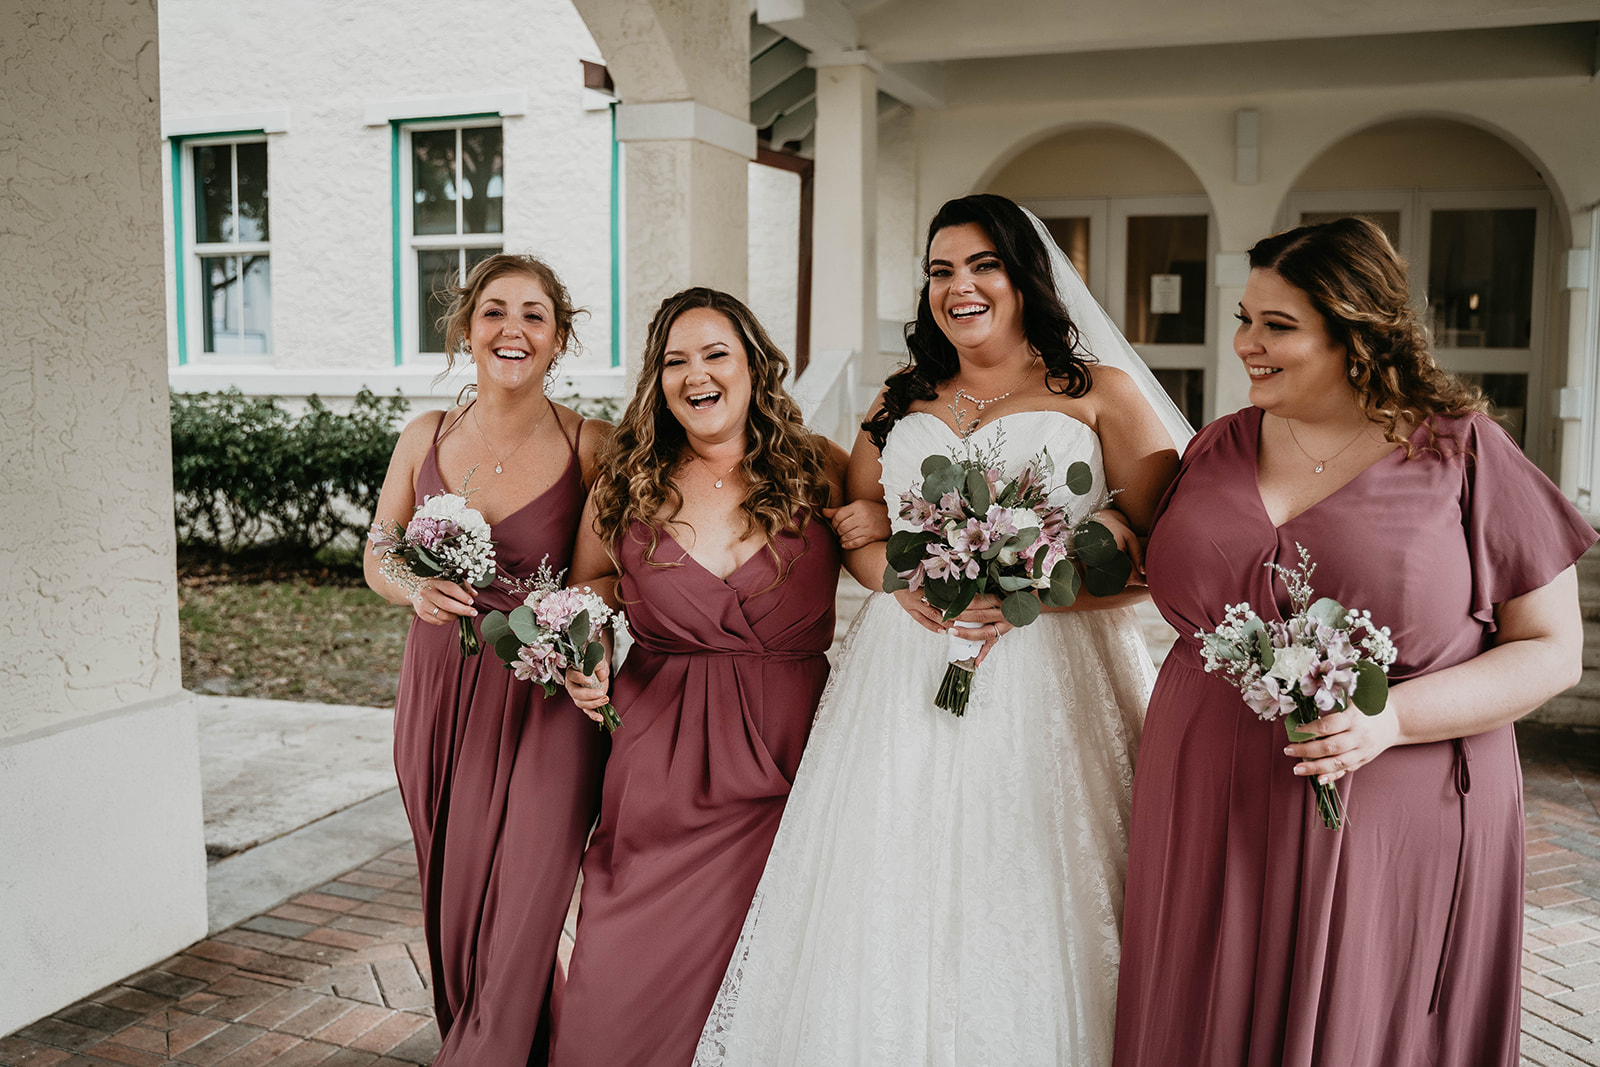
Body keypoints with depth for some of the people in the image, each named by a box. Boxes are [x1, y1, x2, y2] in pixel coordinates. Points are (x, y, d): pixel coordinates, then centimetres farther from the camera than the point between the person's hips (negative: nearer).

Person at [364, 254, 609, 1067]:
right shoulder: (426, 438, 1)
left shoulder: (591, 445, -7)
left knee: (520, 918, -5)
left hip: (546, 700, -3)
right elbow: (379, 561, 11)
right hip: (440, 693, 3)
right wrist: (415, 589, -11)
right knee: (452, 905, 15)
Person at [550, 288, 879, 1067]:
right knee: (625, 990, 3)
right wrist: (582, 665, -1)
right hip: (658, 768, 1)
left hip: (783, 761, -1)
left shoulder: (819, 470, 1)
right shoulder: (624, 490, 5)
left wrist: (887, 524, -8)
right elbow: (583, 596, 19)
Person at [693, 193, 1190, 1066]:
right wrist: (903, 577, -6)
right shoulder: (900, 401, 17)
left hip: (1048, 677, -3)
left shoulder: (1100, 393, 3)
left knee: (1029, 915, -1)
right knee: (894, 911, 6)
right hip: (906, 680, 4)